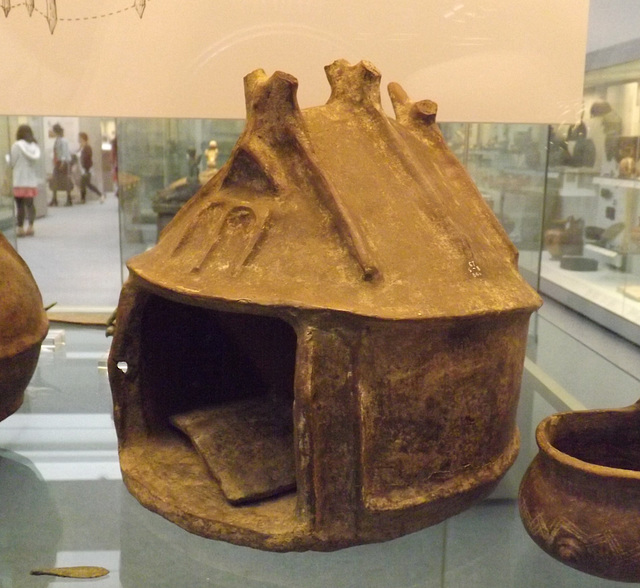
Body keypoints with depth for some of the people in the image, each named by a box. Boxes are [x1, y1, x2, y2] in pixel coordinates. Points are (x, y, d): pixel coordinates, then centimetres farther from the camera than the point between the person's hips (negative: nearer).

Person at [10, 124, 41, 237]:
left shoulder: (17, 145, -8)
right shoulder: (35, 146, 6)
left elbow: (12, 163, -6)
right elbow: (36, 163, 7)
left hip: (19, 180, -4)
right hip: (32, 180, 4)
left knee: (20, 205, 1)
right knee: (30, 204, 8)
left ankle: (20, 228, 1)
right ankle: (30, 226, -1)